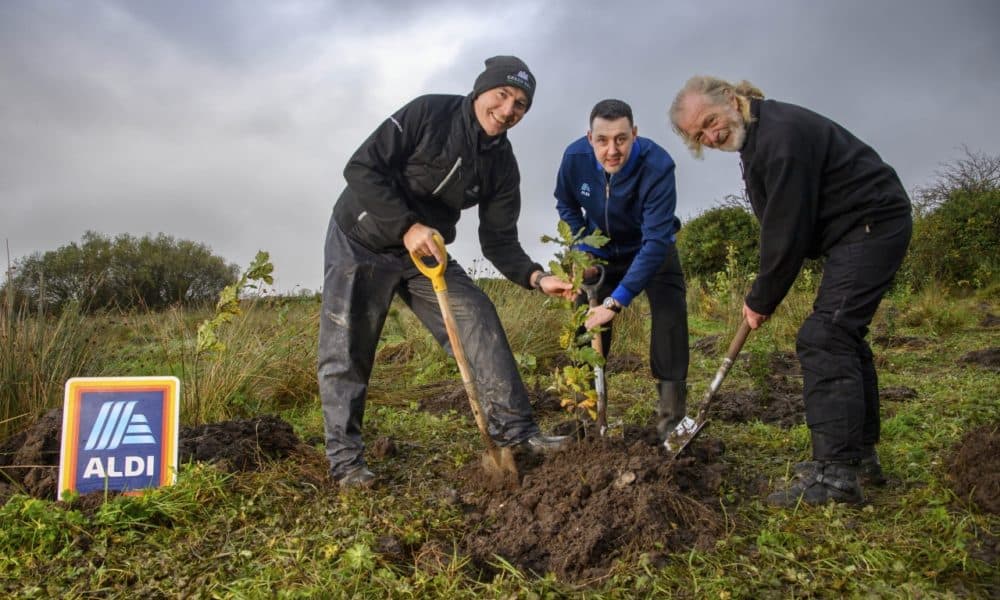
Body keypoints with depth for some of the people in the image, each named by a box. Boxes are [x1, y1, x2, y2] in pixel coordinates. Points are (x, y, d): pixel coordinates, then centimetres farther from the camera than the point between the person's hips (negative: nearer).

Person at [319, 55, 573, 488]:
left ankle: (515, 431, -1)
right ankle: (345, 460, 9)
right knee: (346, 352, -4)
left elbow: (498, 239, -3)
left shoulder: (502, 165, -3)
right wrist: (407, 227, -30)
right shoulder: (429, 113, -17)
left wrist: (536, 277, -21)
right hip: (361, 242, -4)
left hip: (426, 252, 5)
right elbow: (362, 168, -21)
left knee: (478, 323, -8)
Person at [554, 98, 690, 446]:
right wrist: (581, 251, -14)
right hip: (602, 251, 3)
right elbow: (566, 204, -1)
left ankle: (671, 418, -13)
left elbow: (656, 242, -41)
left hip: (652, 251, -3)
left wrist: (618, 301, -47)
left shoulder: (657, 166, -37)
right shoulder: (575, 157, -25)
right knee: (586, 321, 0)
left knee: (670, 315, -21)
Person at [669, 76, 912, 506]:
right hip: (860, 230, 11)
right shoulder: (756, 137, 9)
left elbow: (787, 231, -23)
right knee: (843, 337, 13)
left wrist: (762, 300, -13)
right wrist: (763, 294, 6)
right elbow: (778, 225, 12)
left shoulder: (781, 133, -23)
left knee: (823, 338, -18)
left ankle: (835, 473, -17)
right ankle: (861, 456, 22)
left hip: (872, 224, -11)